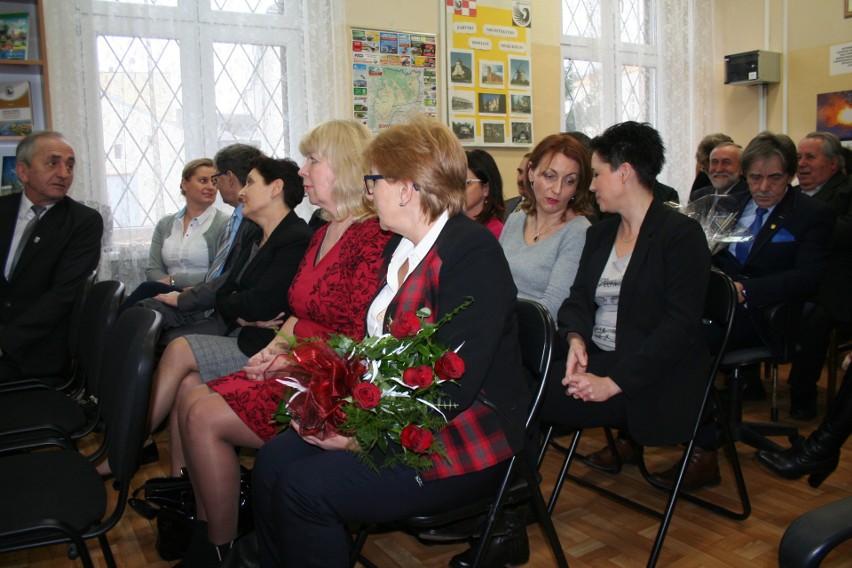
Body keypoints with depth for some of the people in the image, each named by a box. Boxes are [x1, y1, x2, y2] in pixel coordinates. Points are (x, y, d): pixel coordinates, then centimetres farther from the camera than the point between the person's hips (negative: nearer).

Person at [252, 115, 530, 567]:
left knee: (304, 488, -18)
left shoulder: (474, 252, -18)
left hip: (461, 438, -8)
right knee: (272, 460, -4)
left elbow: (453, 387, -23)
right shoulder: (404, 247, 10)